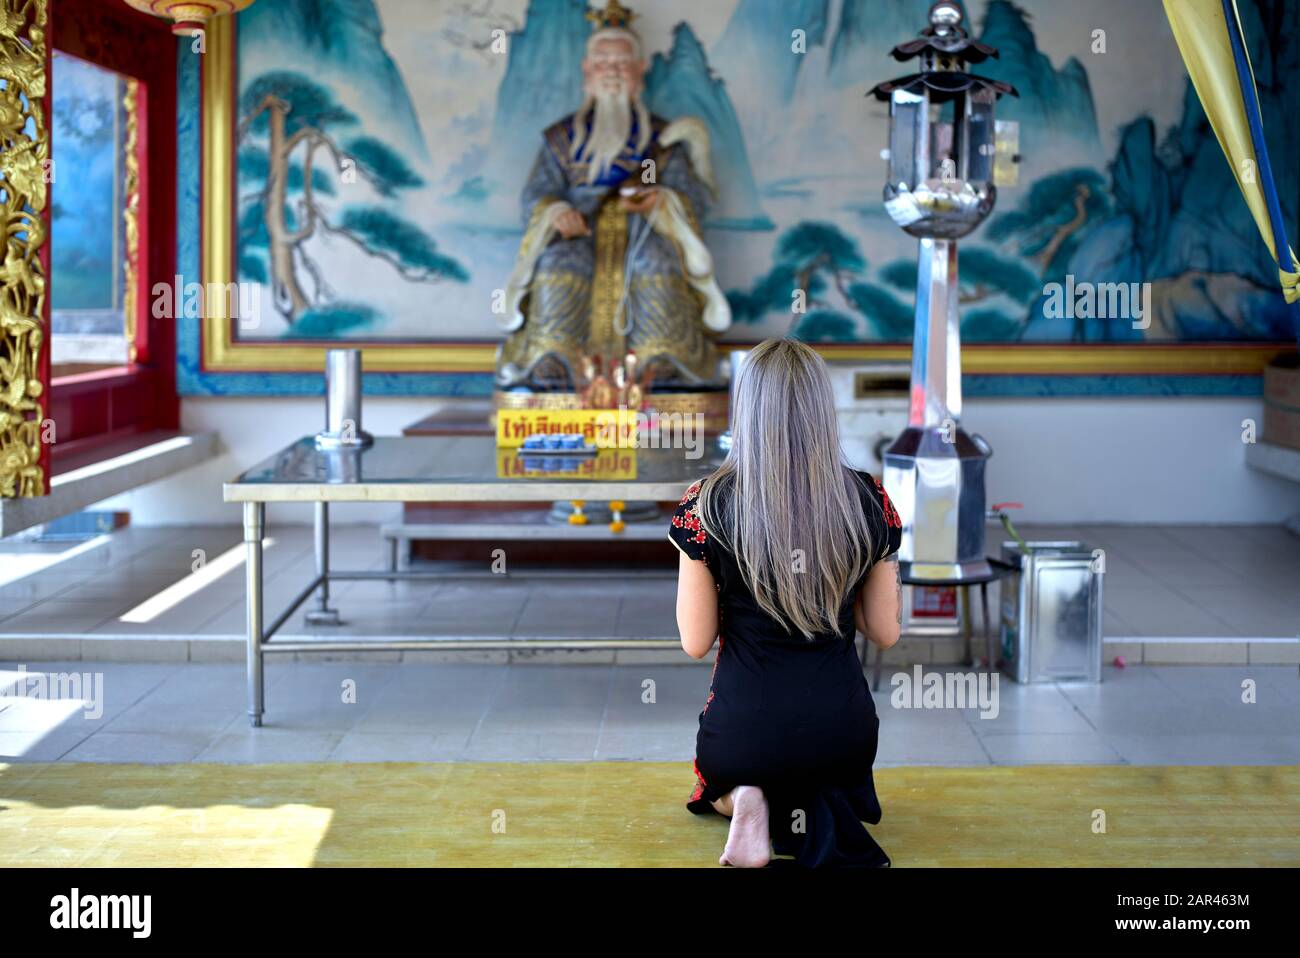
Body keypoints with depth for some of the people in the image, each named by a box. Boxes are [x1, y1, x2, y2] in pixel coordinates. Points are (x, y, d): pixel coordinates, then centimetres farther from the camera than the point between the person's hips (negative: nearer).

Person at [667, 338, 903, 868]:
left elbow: (695, 642, -8)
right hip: (841, 728, 1)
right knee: (834, 779, 38)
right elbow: (885, 632, 1)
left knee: (718, 788, 35)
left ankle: (746, 804, -1)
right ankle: (819, 811, 1)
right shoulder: (868, 500, -8)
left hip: (741, 731, -1)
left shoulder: (707, 505, -15)